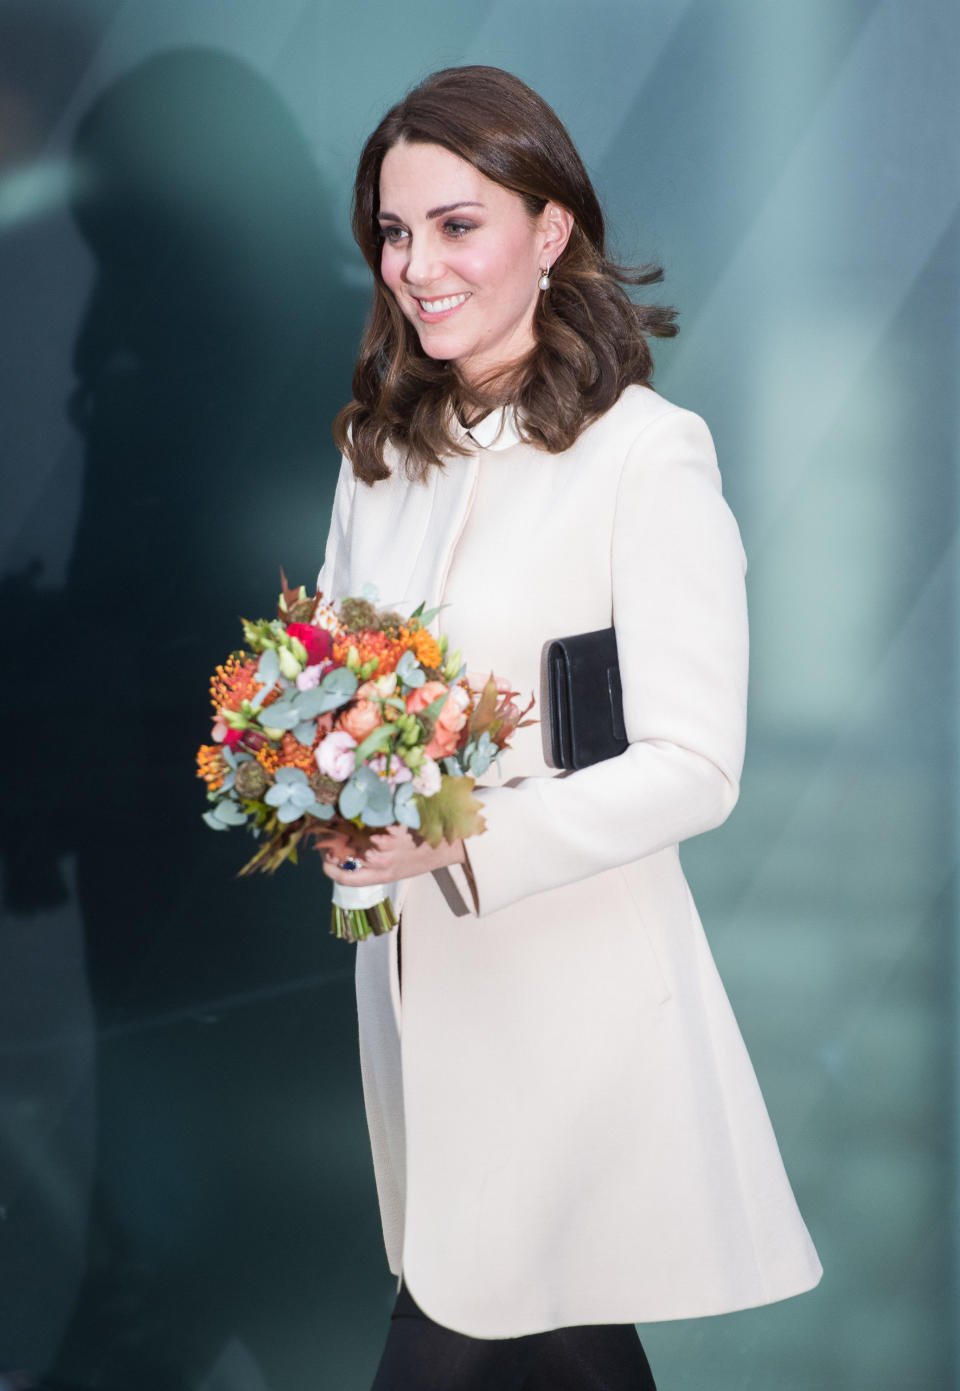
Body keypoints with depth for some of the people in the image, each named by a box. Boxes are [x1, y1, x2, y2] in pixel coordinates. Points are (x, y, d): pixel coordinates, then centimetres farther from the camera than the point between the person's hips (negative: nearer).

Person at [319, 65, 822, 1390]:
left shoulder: (648, 455, -14)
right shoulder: (382, 448, 8)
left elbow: (693, 769, -17)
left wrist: (456, 842, -25)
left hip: (571, 973, -6)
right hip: (412, 967, 6)